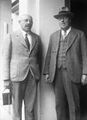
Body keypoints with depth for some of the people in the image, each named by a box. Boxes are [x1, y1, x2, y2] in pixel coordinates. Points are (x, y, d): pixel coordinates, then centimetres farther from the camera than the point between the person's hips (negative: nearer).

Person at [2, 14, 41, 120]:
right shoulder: (11, 37, 2)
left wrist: (39, 74, 7)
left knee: (30, 106, 7)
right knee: (17, 105, 6)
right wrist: (6, 78, -7)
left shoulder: (36, 38, 13)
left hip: (33, 76, 3)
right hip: (17, 75, -3)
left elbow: (38, 57, 15)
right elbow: (5, 58, -2)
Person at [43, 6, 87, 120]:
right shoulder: (53, 36, 16)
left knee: (74, 105, 2)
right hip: (57, 74, 3)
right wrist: (46, 72, 6)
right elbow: (49, 55, 13)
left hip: (72, 74, -3)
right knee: (59, 104, 8)